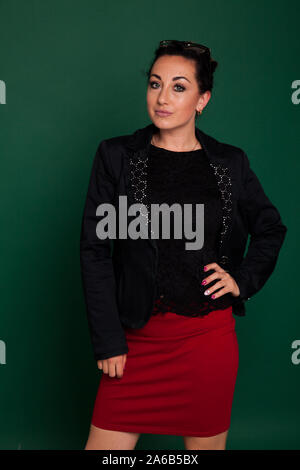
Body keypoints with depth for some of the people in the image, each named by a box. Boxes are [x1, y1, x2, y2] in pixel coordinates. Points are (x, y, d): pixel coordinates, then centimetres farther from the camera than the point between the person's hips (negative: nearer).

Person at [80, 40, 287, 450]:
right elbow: (95, 251, -3)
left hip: (210, 334, 1)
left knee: (207, 442, 13)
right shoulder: (117, 156, -1)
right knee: (105, 443, 3)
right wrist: (108, 340, -7)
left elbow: (271, 229, 18)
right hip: (139, 334, -1)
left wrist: (243, 279, 2)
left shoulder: (230, 162, 3)